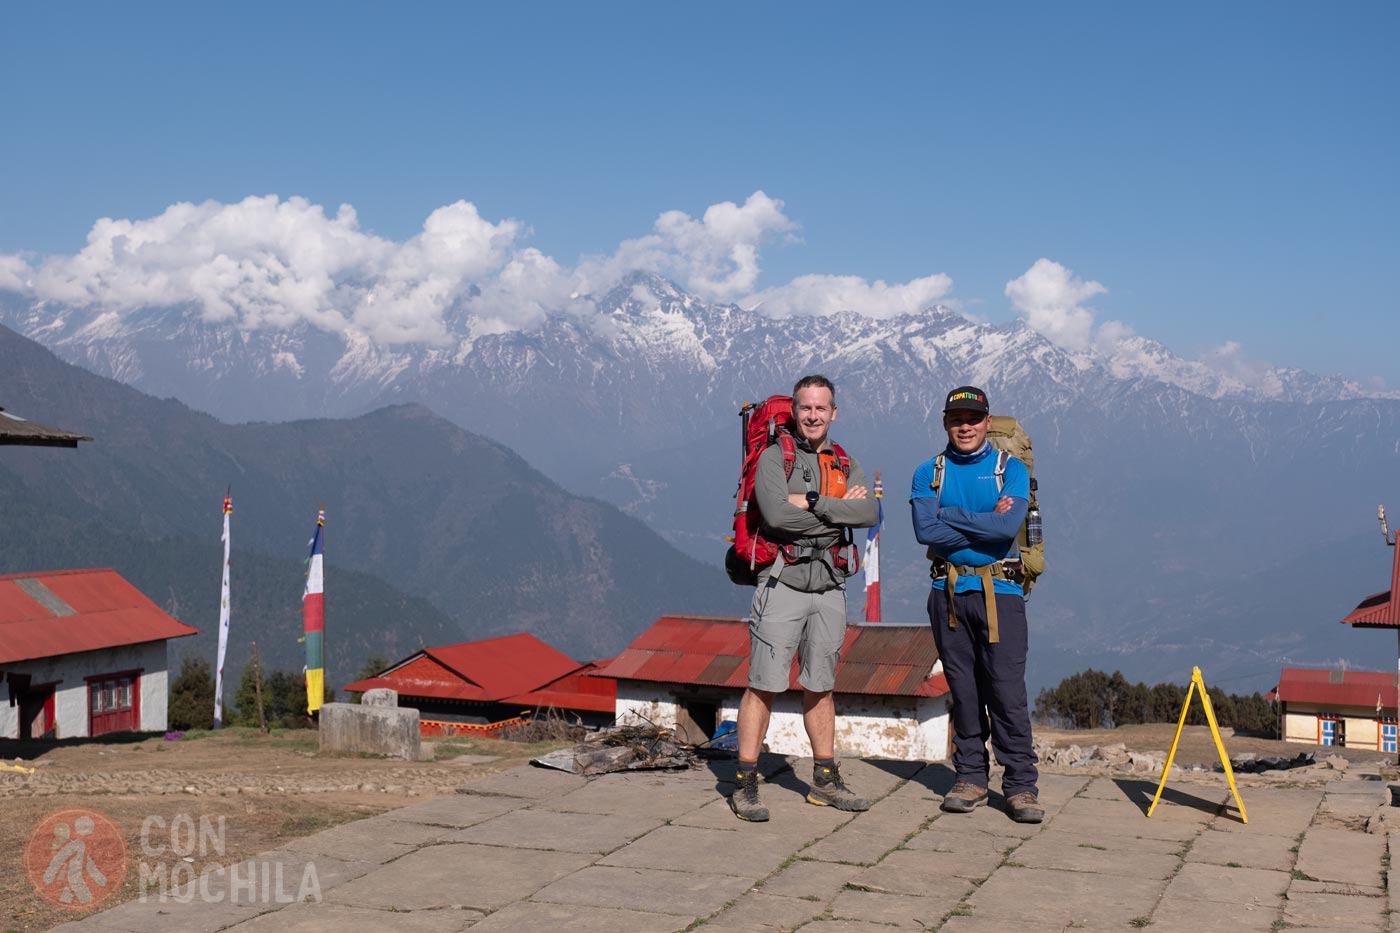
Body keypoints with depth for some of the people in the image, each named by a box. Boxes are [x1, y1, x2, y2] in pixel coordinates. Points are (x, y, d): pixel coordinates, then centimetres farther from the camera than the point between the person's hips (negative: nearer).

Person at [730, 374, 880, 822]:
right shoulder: (774, 458, -2)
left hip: (829, 588, 5)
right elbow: (777, 515, -19)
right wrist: (838, 509, -10)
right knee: (763, 686, -5)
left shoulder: (846, 465, 13)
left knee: (820, 687, 14)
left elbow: (870, 513, -7)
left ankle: (825, 781, 23)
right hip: (782, 583, -5)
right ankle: (745, 784, 1)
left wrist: (811, 502, -14)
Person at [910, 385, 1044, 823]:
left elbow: (1008, 526, -12)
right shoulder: (929, 473, 9)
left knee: (1008, 689, -6)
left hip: (999, 591, -2)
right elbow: (926, 530, -7)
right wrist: (985, 523, -8)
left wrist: (950, 515, -7)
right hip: (948, 591, 2)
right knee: (963, 689, 7)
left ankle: (1021, 784, 1)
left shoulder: (1011, 469, 5)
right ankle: (971, 778, 17)